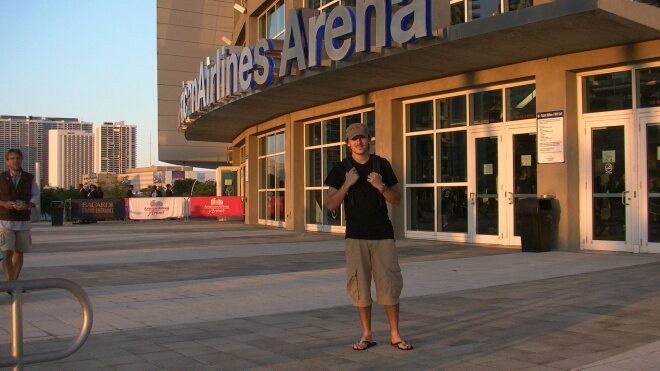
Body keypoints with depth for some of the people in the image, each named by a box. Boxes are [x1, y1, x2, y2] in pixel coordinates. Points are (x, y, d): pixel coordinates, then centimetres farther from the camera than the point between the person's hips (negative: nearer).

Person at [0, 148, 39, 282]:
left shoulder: (30, 178, 4)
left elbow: (36, 195, 8)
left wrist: (28, 205, -12)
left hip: (23, 221, 3)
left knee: (19, 253, 9)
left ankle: (14, 282, 22)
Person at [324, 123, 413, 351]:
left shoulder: (382, 165, 5)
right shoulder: (340, 169, 3)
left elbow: (397, 199, 6)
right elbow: (331, 205, -2)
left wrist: (381, 187, -14)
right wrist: (347, 184, -16)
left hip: (383, 234, 0)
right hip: (356, 236, 0)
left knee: (389, 283, 0)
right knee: (359, 285, 3)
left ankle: (395, 335, 11)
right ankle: (366, 335, 15)